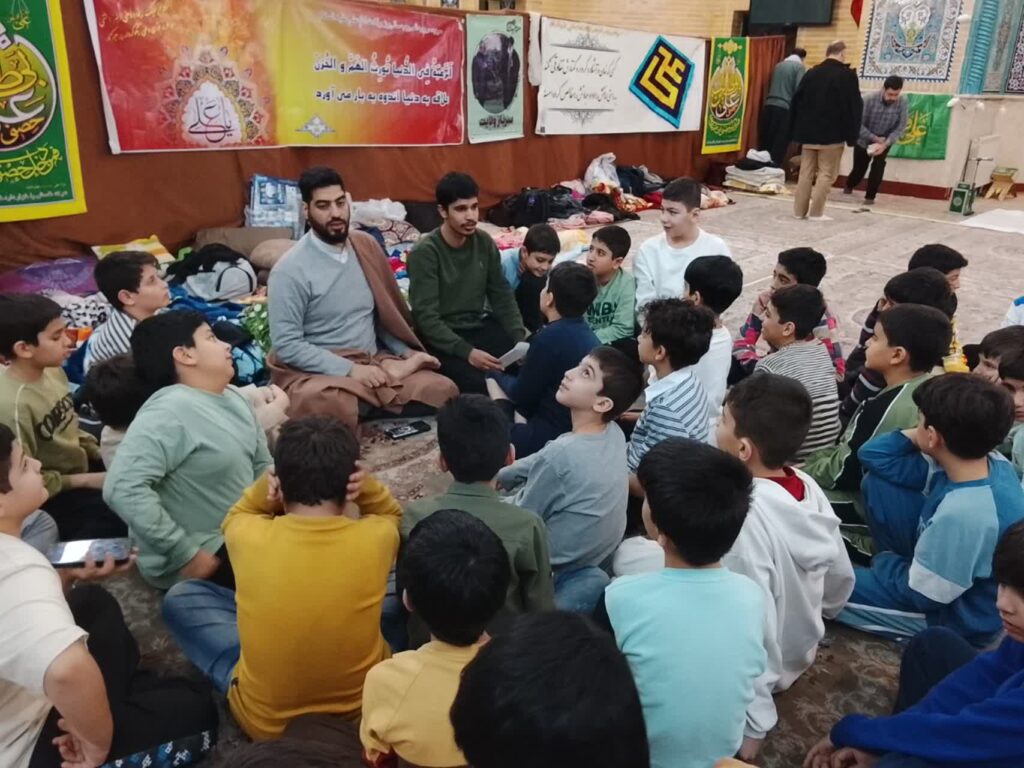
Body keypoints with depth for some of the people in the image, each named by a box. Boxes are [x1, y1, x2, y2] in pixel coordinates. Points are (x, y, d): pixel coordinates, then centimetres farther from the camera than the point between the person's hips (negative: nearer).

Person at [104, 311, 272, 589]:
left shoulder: (234, 397, 7)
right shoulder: (169, 412, -21)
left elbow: (262, 465, 14)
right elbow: (122, 487, -29)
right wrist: (186, 553, -25)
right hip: (205, 558, -8)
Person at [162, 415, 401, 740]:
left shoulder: (251, 537, -21)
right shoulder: (377, 538, -21)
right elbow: (390, 512, 6)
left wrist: (267, 485, -13)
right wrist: (364, 484, -14)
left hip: (265, 720, 0)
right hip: (367, 708, 1)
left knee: (180, 598, 16)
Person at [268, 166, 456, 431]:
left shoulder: (366, 246, 7)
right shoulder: (290, 270, -12)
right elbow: (286, 344, -15)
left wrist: (407, 352, 3)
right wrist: (349, 369, -21)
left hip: (372, 361, 6)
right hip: (318, 371, -5)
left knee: (443, 390, -15)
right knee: (337, 411, -40)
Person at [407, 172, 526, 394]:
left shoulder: (484, 242, 2)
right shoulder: (424, 252, -16)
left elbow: (502, 296, 4)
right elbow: (426, 317, -20)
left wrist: (520, 338, -12)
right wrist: (467, 352, -31)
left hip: (479, 326, 5)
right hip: (440, 337, -5)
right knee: (476, 384, -32)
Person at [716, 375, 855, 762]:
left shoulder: (743, 518, -34)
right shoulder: (809, 487, -12)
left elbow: (754, 630, -30)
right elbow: (842, 581, 2)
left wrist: (752, 727, -19)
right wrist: (805, 620, 21)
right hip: (799, 652, 7)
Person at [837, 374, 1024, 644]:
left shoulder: (963, 514, -39)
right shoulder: (991, 462, -12)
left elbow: (921, 594, -23)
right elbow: (874, 454, -2)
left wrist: (884, 562, -6)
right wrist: (914, 438, -16)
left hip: (957, 614, -8)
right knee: (878, 482, 0)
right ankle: (897, 565, 15)